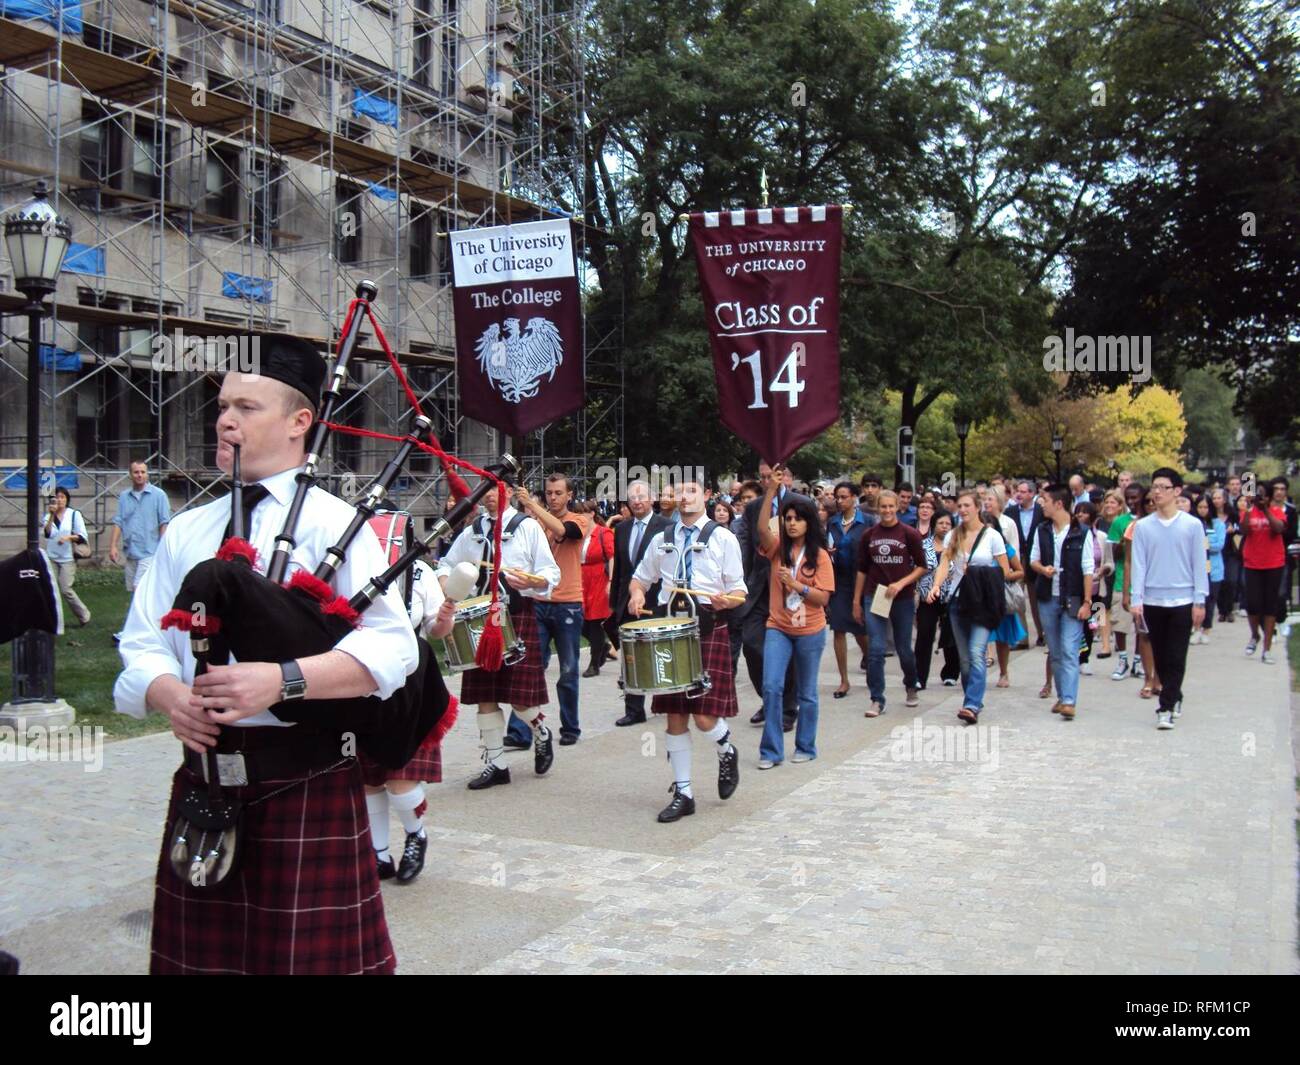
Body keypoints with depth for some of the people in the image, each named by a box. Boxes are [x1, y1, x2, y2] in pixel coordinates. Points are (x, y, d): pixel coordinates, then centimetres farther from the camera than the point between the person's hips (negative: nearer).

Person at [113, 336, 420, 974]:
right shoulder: (186, 532, 12)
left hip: (307, 783, -4)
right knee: (199, 953, 12)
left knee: (313, 954, 2)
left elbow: (392, 646, -14)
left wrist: (281, 680, -25)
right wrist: (173, 697, -12)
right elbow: (143, 648, 10)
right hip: (202, 773, 5)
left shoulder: (334, 524, -3)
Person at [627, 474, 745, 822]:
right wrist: (636, 593, 1)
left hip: (709, 628, -4)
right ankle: (683, 793, 15)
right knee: (675, 716, 5)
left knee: (705, 717, -10)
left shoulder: (723, 538, 3)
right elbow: (640, 577, 23)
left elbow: (739, 591, 2)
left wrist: (726, 600, -21)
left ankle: (727, 751, 25)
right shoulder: (661, 540, 13)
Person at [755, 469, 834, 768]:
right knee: (771, 687, -9)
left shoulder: (820, 556, -4)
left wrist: (797, 586, -22)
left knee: (807, 693, 11)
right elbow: (761, 528, -20)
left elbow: (823, 597, -7)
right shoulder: (777, 548, 0)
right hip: (778, 628, 1)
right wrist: (770, 492, -27)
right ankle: (771, 751, 2)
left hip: (810, 631, -1)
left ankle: (806, 747, 26)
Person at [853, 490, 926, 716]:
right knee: (875, 650, -8)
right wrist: (856, 601, 8)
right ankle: (877, 700, 0)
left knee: (904, 649, 10)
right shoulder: (869, 535, 4)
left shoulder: (909, 534, -3)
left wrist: (901, 583, -15)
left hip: (903, 598, -1)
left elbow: (922, 566, -1)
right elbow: (862, 569, 9)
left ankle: (911, 688, 37)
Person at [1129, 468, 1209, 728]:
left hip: (1182, 601, -2)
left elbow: (1199, 565, 1)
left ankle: (1166, 708, -1)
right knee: (1160, 657, 10)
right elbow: (1138, 564, 2)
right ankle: (1174, 698, 27)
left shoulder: (1192, 525, -1)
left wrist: (1199, 601, -3)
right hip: (1152, 601, 2)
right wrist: (1136, 600, -4)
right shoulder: (1142, 526, 3)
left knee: (1175, 658, -3)